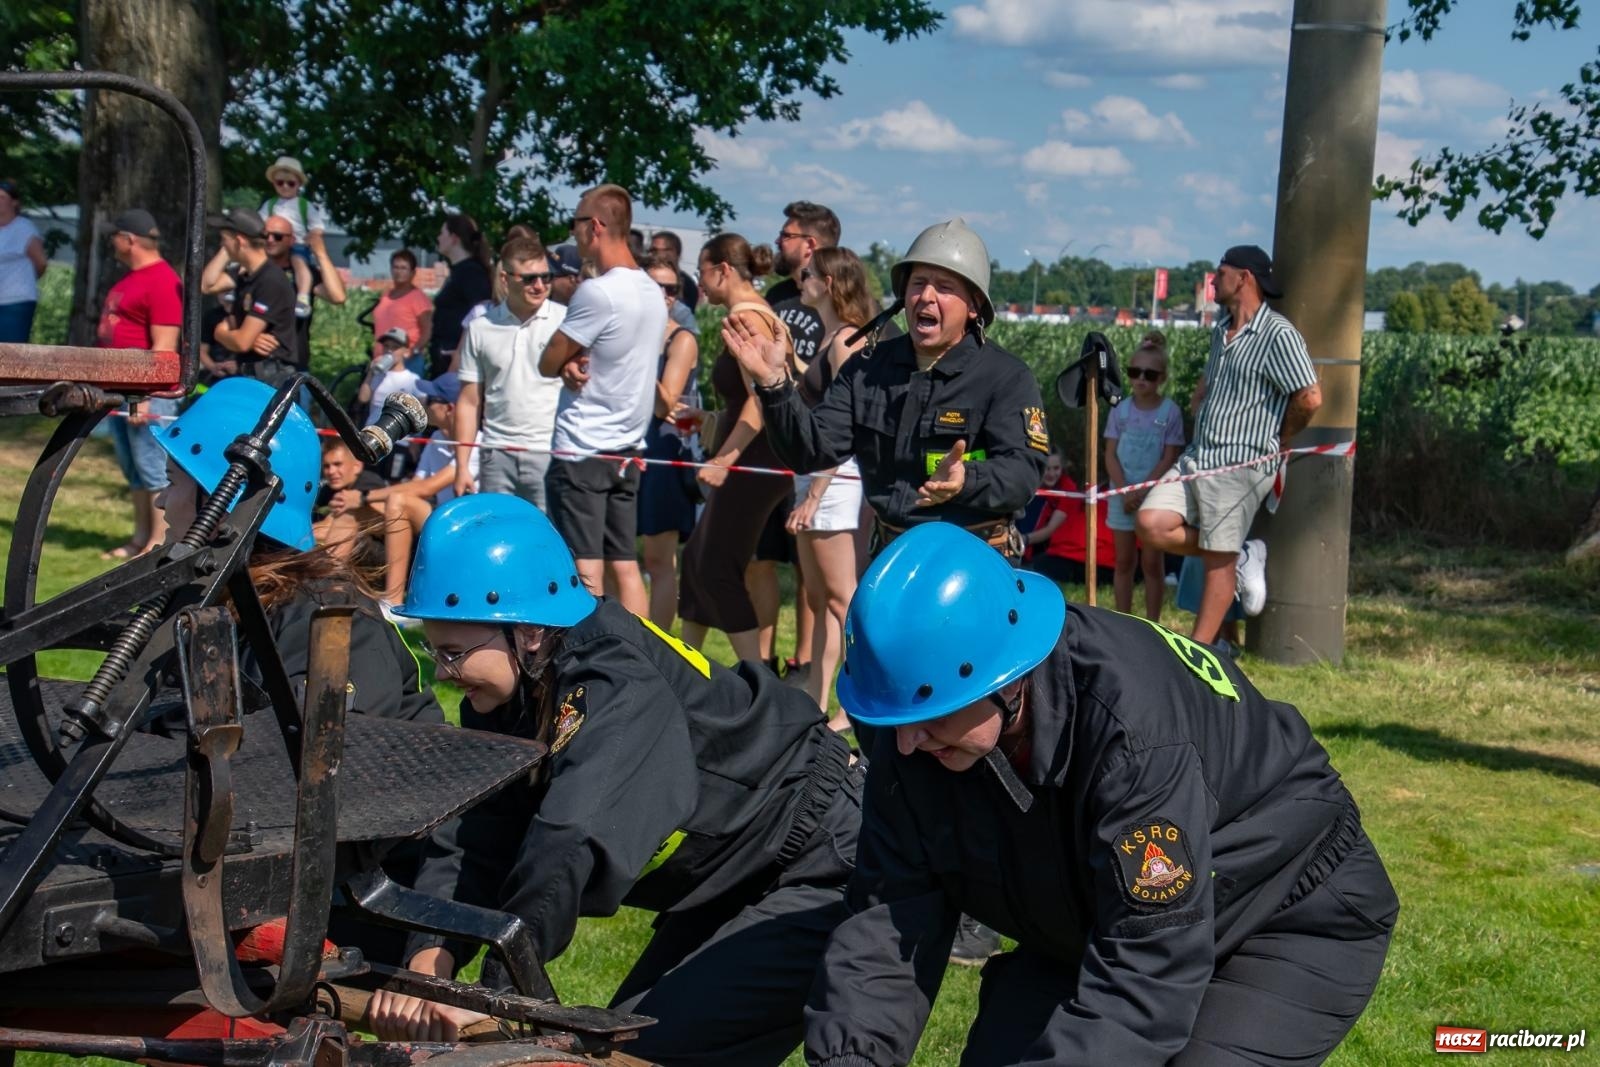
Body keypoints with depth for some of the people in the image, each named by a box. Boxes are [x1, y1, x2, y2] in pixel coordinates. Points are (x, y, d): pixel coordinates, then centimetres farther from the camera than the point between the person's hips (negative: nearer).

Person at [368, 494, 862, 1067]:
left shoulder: (618, 693, -30)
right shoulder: (512, 697, -4)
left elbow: (568, 854, -41)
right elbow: (471, 842, -10)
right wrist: (427, 965, -25)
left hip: (823, 874, -9)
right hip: (731, 887, 9)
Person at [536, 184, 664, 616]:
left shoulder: (597, 293, -18)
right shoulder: (652, 293, 9)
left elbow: (547, 363, -11)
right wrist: (576, 363, -6)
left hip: (582, 449, -8)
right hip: (628, 448, 8)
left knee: (585, 570, -5)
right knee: (625, 565, 10)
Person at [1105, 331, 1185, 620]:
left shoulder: (1170, 412, -5)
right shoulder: (1121, 410, 2)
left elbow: (1169, 460, -8)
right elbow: (1110, 455, 1)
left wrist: (1142, 490, -14)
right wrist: (1125, 490, -12)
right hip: (1122, 495, 3)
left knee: (1152, 563, 1)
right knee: (1124, 561, 8)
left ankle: (1151, 626, 7)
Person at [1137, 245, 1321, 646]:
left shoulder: (1278, 334, -13)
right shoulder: (1221, 329, 15)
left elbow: (1310, 398, -17)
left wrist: (1277, 438, -2)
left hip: (1241, 465, -9)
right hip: (1197, 458, 9)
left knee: (1218, 562, -1)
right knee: (1151, 524, -5)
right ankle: (1242, 557, 11)